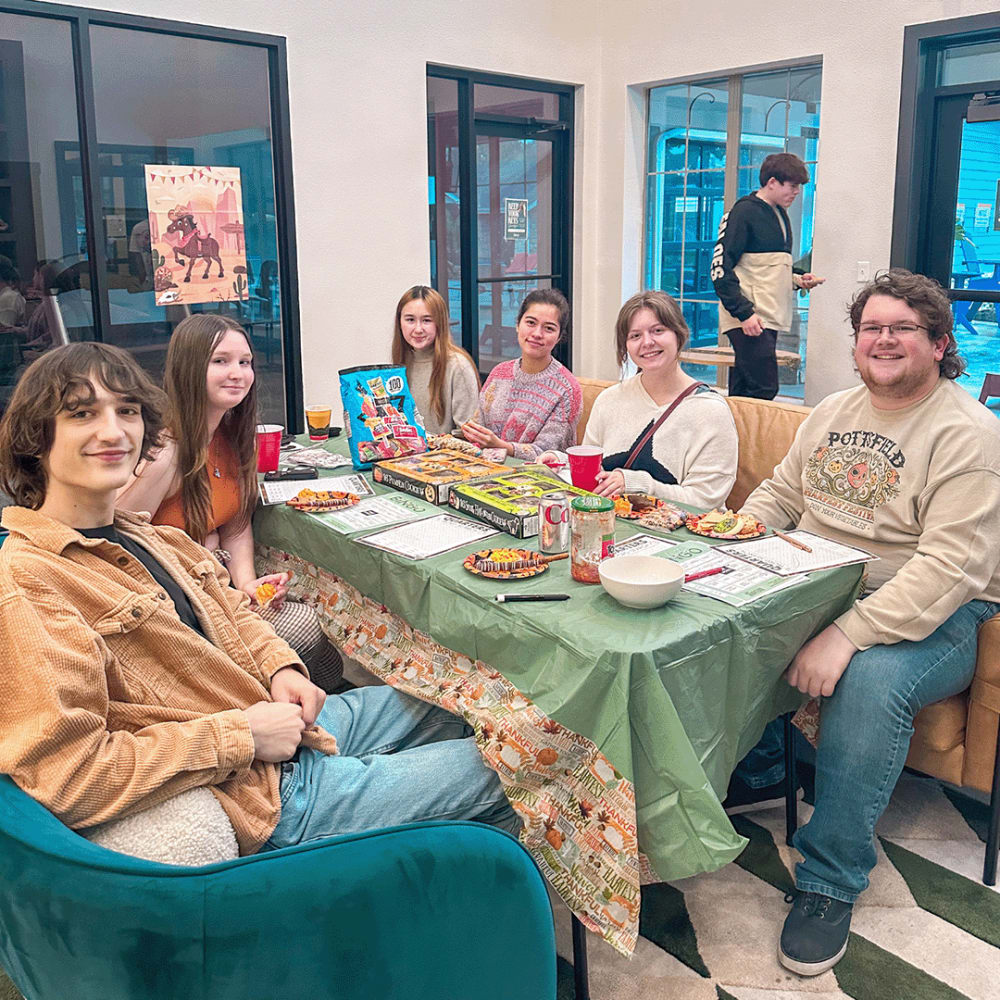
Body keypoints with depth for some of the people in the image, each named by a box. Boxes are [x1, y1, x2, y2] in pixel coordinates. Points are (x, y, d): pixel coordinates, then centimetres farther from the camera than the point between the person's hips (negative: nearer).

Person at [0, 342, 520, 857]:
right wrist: (242, 736, -24)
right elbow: (71, 774, -28)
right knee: (485, 770, 2)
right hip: (259, 795, -9)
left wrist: (280, 667, -2)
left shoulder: (144, 535, 5)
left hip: (277, 720, 9)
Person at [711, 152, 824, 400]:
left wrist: (796, 280, 10)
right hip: (749, 319, -8)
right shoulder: (744, 212, -7)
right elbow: (721, 268, -13)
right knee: (764, 389, -13)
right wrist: (744, 313, -20)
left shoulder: (780, 214, 20)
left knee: (742, 393, 9)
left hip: (770, 319, 8)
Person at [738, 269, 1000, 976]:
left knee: (870, 681, -35)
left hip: (931, 617, -6)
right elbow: (779, 494, 18)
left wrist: (848, 635, -31)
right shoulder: (833, 413, 13)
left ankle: (830, 883, -16)